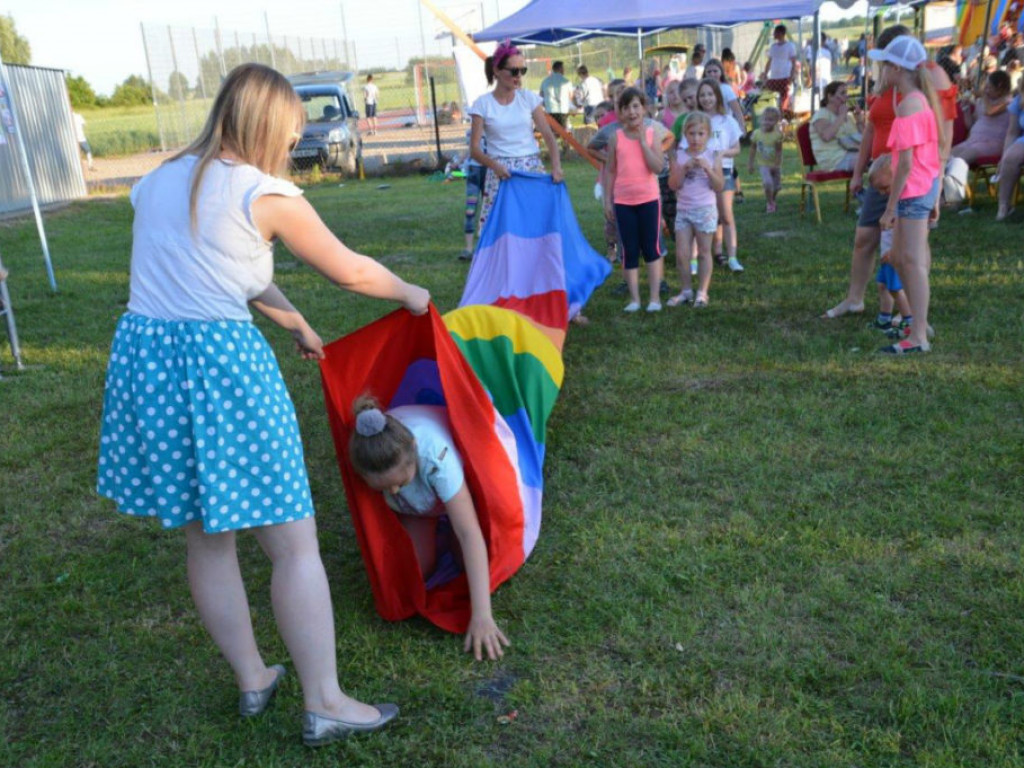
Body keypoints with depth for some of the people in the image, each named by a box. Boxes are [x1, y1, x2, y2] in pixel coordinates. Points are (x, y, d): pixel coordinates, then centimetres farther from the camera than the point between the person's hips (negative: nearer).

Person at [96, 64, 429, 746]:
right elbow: (351, 271, 3)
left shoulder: (158, 182, 15)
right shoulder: (264, 195, -6)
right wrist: (412, 294, 21)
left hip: (143, 356, 8)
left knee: (206, 537, 18)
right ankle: (324, 705, 13)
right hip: (222, 364, -7)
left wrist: (295, 323, 33)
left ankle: (253, 680, 33)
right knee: (294, 543, 3)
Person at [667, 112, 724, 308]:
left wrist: (707, 168, -17)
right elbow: (673, 184, -3)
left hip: (705, 210, -2)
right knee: (681, 253, 1)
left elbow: (719, 187, -5)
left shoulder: (713, 155, -1)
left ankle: (702, 292, 12)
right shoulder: (679, 155, 4)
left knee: (704, 252, 5)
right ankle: (686, 290, 14)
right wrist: (684, 168, -16)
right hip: (683, 209, 2)